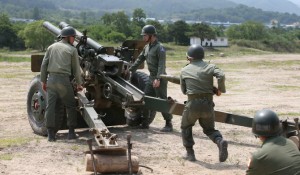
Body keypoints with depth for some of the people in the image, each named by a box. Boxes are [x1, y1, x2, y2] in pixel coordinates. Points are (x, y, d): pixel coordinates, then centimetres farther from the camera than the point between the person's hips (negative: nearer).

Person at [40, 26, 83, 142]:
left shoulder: (51, 47, 14)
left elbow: (44, 65, 10)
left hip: (51, 79, 3)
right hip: (64, 80, -3)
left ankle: (51, 134, 2)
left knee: (50, 106, 3)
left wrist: (43, 81, 15)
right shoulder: (72, 50, 4)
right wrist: (79, 84, 15)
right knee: (70, 106, 10)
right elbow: (76, 68, 6)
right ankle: (71, 132, 9)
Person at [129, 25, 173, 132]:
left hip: (160, 79, -9)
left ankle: (169, 124, 4)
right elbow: (139, 60, 20)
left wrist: (158, 79, -29)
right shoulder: (147, 47, 12)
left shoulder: (159, 48, -14)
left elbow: (161, 65, -21)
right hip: (151, 78, 9)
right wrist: (130, 70, 17)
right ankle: (145, 123, 17)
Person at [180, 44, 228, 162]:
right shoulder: (210, 67, 4)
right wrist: (220, 90, -2)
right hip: (208, 104, 1)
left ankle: (190, 153, 19)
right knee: (209, 129, 19)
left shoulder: (184, 70, 5)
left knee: (186, 127, 23)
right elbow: (221, 76, -16)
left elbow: (183, 90, 12)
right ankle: (220, 141, -11)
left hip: (192, 104, -1)